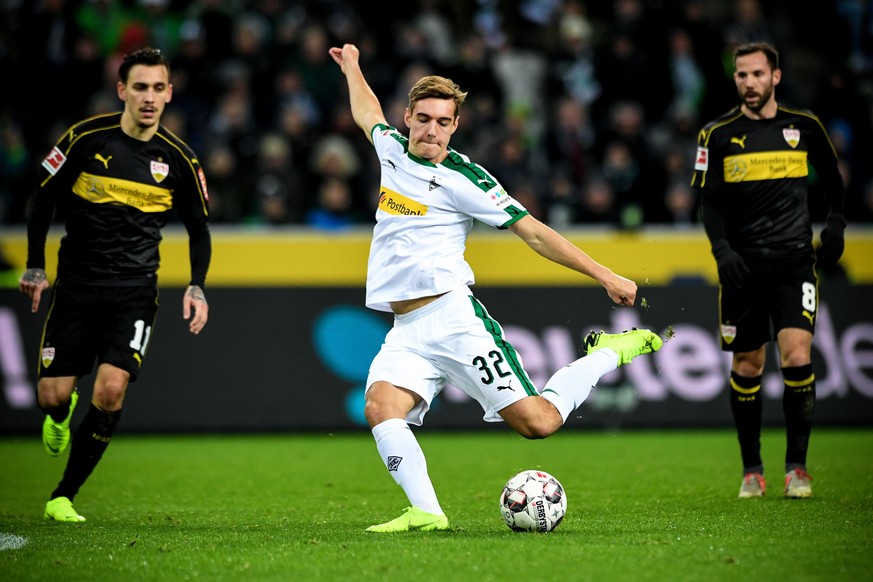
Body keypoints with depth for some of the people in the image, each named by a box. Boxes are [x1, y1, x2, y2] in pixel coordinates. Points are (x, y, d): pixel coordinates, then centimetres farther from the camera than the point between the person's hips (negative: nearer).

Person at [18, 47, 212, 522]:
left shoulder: (178, 160, -1)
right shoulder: (85, 139, -7)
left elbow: (198, 229, 11)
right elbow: (43, 198, 5)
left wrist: (196, 287, -2)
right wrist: (34, 267, 3)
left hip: (134, 292, 0)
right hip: (76, 284, 0)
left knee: (111, 389, -18)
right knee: (52, 395, -4)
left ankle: (63, 497, -4)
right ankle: (60, 418, 38)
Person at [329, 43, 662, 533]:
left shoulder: (462, 178, -5)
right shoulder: (393, 149, 12)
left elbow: (533, 232, -3)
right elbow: (368, 113, 37)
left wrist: (605, 276, -5)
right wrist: (352, 66, 52)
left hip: (453, 317, -5)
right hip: (406, 331, 5)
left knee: (538, 422, -10)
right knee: (380, 407, -25)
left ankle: (610, 353, 15)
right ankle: (426, 513, -25)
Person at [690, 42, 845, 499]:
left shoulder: (804, 126, 6)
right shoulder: (718, 134, 2)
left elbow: (831, 179, 20)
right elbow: (709, 201, 0)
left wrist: (835, 224, 5)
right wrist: (722, 251, -14)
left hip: (794, 260, 0)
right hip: (742, 265, 0)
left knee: (796, 356, -14)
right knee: (746, 367, 3)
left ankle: (797, 467, -4)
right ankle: (752, 470, 16)